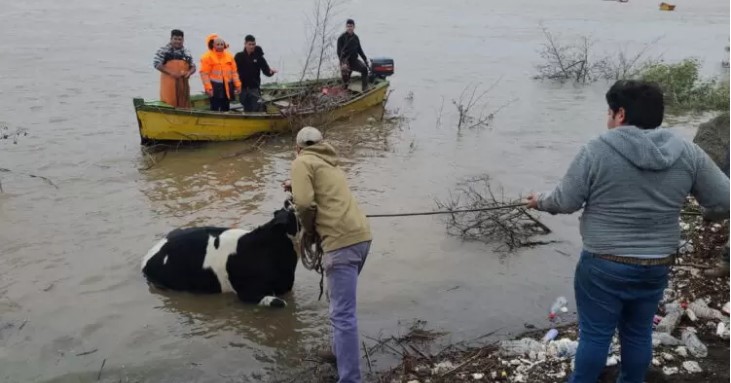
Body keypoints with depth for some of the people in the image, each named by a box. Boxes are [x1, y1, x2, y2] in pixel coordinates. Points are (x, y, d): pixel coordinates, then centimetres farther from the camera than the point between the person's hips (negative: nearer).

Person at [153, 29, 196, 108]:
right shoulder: (163, 50, 0)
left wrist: (189, 72, -8)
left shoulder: (187, 53, 14)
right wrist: (171, 73, -16)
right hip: (168, 84, -4)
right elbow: (156, 64, -7)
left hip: (183, 84, 5)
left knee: (184, 106, 7)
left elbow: (193, 67, 17)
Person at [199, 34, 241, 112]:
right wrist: (208, 87, -18)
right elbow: (204, 73, -10)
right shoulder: (207, 56, -6)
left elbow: (234, 72, 11)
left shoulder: (229, 56, 10)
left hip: (227, 87, 5)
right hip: (215, 87, -5)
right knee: (215, 109, -4)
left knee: (226, 109, 11)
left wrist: (237, 85, 5)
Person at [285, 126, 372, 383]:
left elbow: (305, 203, -11)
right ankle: (341, 352, 38)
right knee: (341, 302, 26)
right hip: (361, 235, 9)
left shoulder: (302, 162, 1)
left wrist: (308, 229, 5)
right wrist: (298, 186, 39)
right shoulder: (329, 163, 26)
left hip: (342, 241, -9)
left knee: (342, 314, -8)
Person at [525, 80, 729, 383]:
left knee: (595, 334, 9)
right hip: (656, 267, 4)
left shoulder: (596, 151, -14)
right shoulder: (688, 152, -3)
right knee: (638, 332, 20)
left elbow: (566, 202, -9)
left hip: (604, 266, -4)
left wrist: (541, 201, 12)